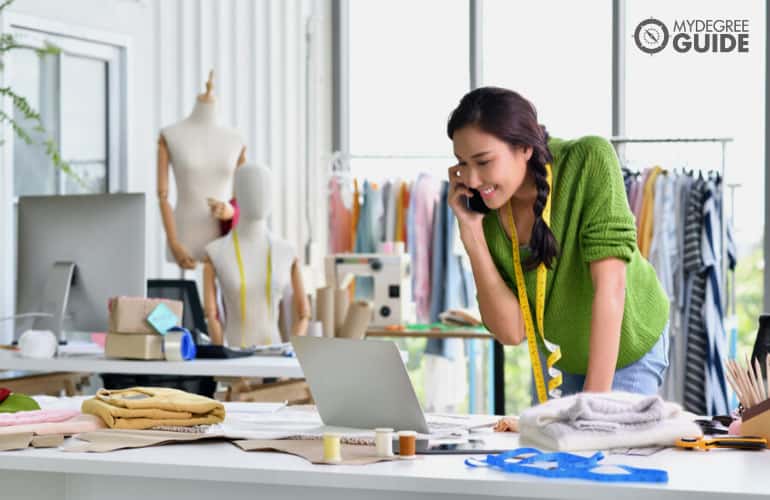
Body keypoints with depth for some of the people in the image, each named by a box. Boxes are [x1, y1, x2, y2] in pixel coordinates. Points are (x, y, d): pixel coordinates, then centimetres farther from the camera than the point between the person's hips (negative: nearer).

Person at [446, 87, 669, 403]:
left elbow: (610, 285, -37)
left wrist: (595, 400, -43)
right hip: (554, 353, 4)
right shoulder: (486, 210, -20)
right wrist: (470, 231, -31)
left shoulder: (590, 162, -32)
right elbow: (510, 331, -22)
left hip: (627, 349, -4)